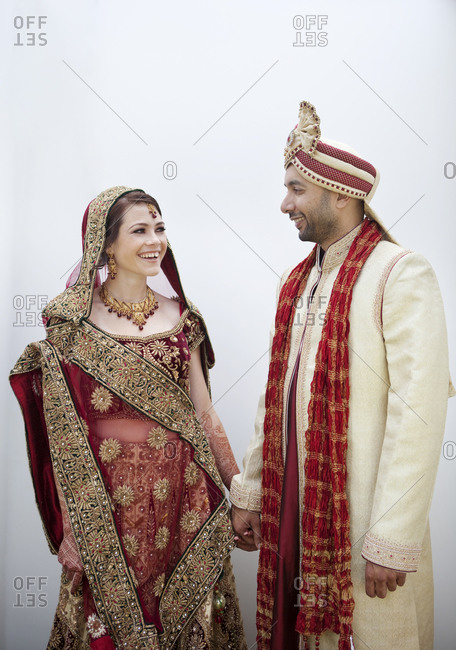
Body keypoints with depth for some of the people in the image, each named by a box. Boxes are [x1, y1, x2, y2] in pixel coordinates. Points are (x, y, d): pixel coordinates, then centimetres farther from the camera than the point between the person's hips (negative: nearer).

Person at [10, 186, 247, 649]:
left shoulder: (180, 316, 4)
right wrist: (71, 524, -7)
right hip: (109, 500, -3)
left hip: (184, 495, 3)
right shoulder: (71, 320, -6)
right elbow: (62, 431, -7)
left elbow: (203, 412, 7)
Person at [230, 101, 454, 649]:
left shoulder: (400, 274, -12)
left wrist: (393, 542, -19)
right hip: (292, 507, 6)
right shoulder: (296, 282, 10)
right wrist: (249, 492, 12)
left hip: (360, 519, -6)